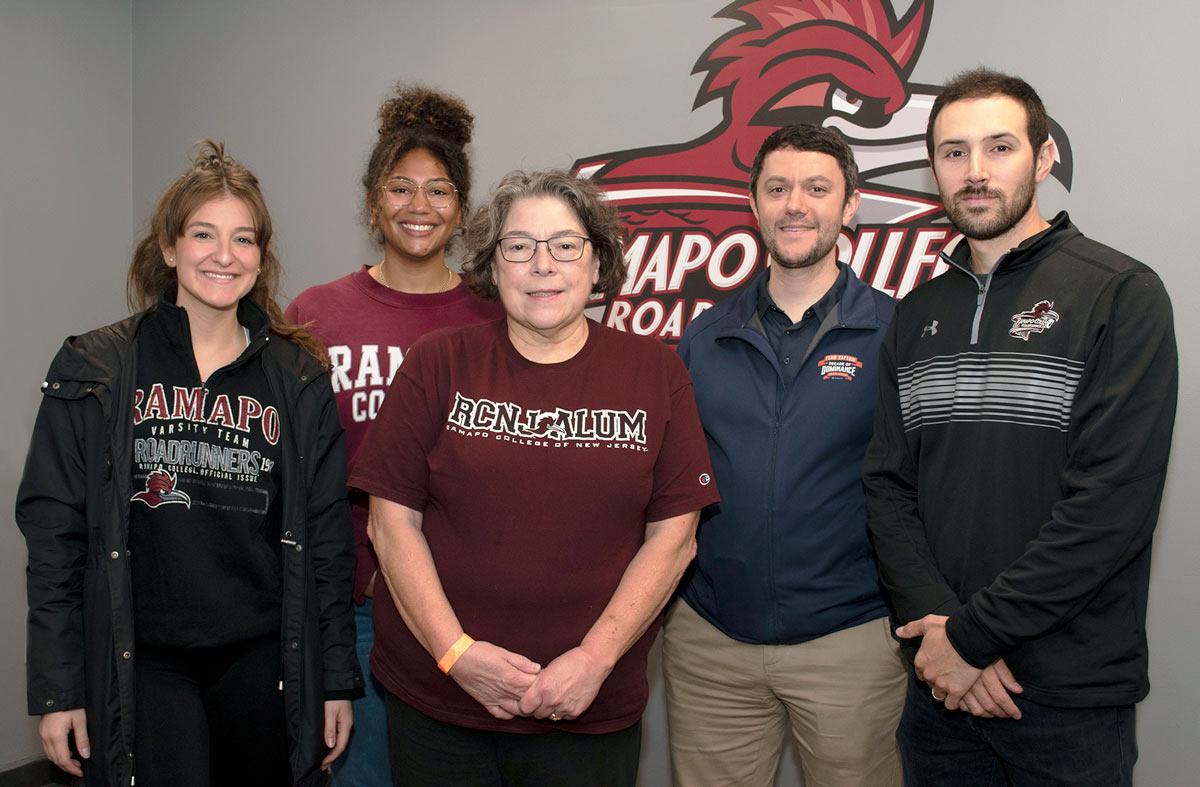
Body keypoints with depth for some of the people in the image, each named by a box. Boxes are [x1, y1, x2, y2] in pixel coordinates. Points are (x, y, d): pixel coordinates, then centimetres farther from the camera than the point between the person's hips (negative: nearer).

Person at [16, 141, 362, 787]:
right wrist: (57, 688, -1)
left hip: (263, 662, 2)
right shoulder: (93, 371, 1)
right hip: (138, 667, -1)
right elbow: (54, 534, 1)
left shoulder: (299, 379, 4)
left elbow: (327, 540, 5)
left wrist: (337, 679, 5)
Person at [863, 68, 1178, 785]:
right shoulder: (915, 319, 7)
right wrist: (938, 624, -13)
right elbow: (888, 487, 2)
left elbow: (1115, 501, -17)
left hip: (1072, 693, -4)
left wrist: (972, 634, -16)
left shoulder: (1121, 294, -8)